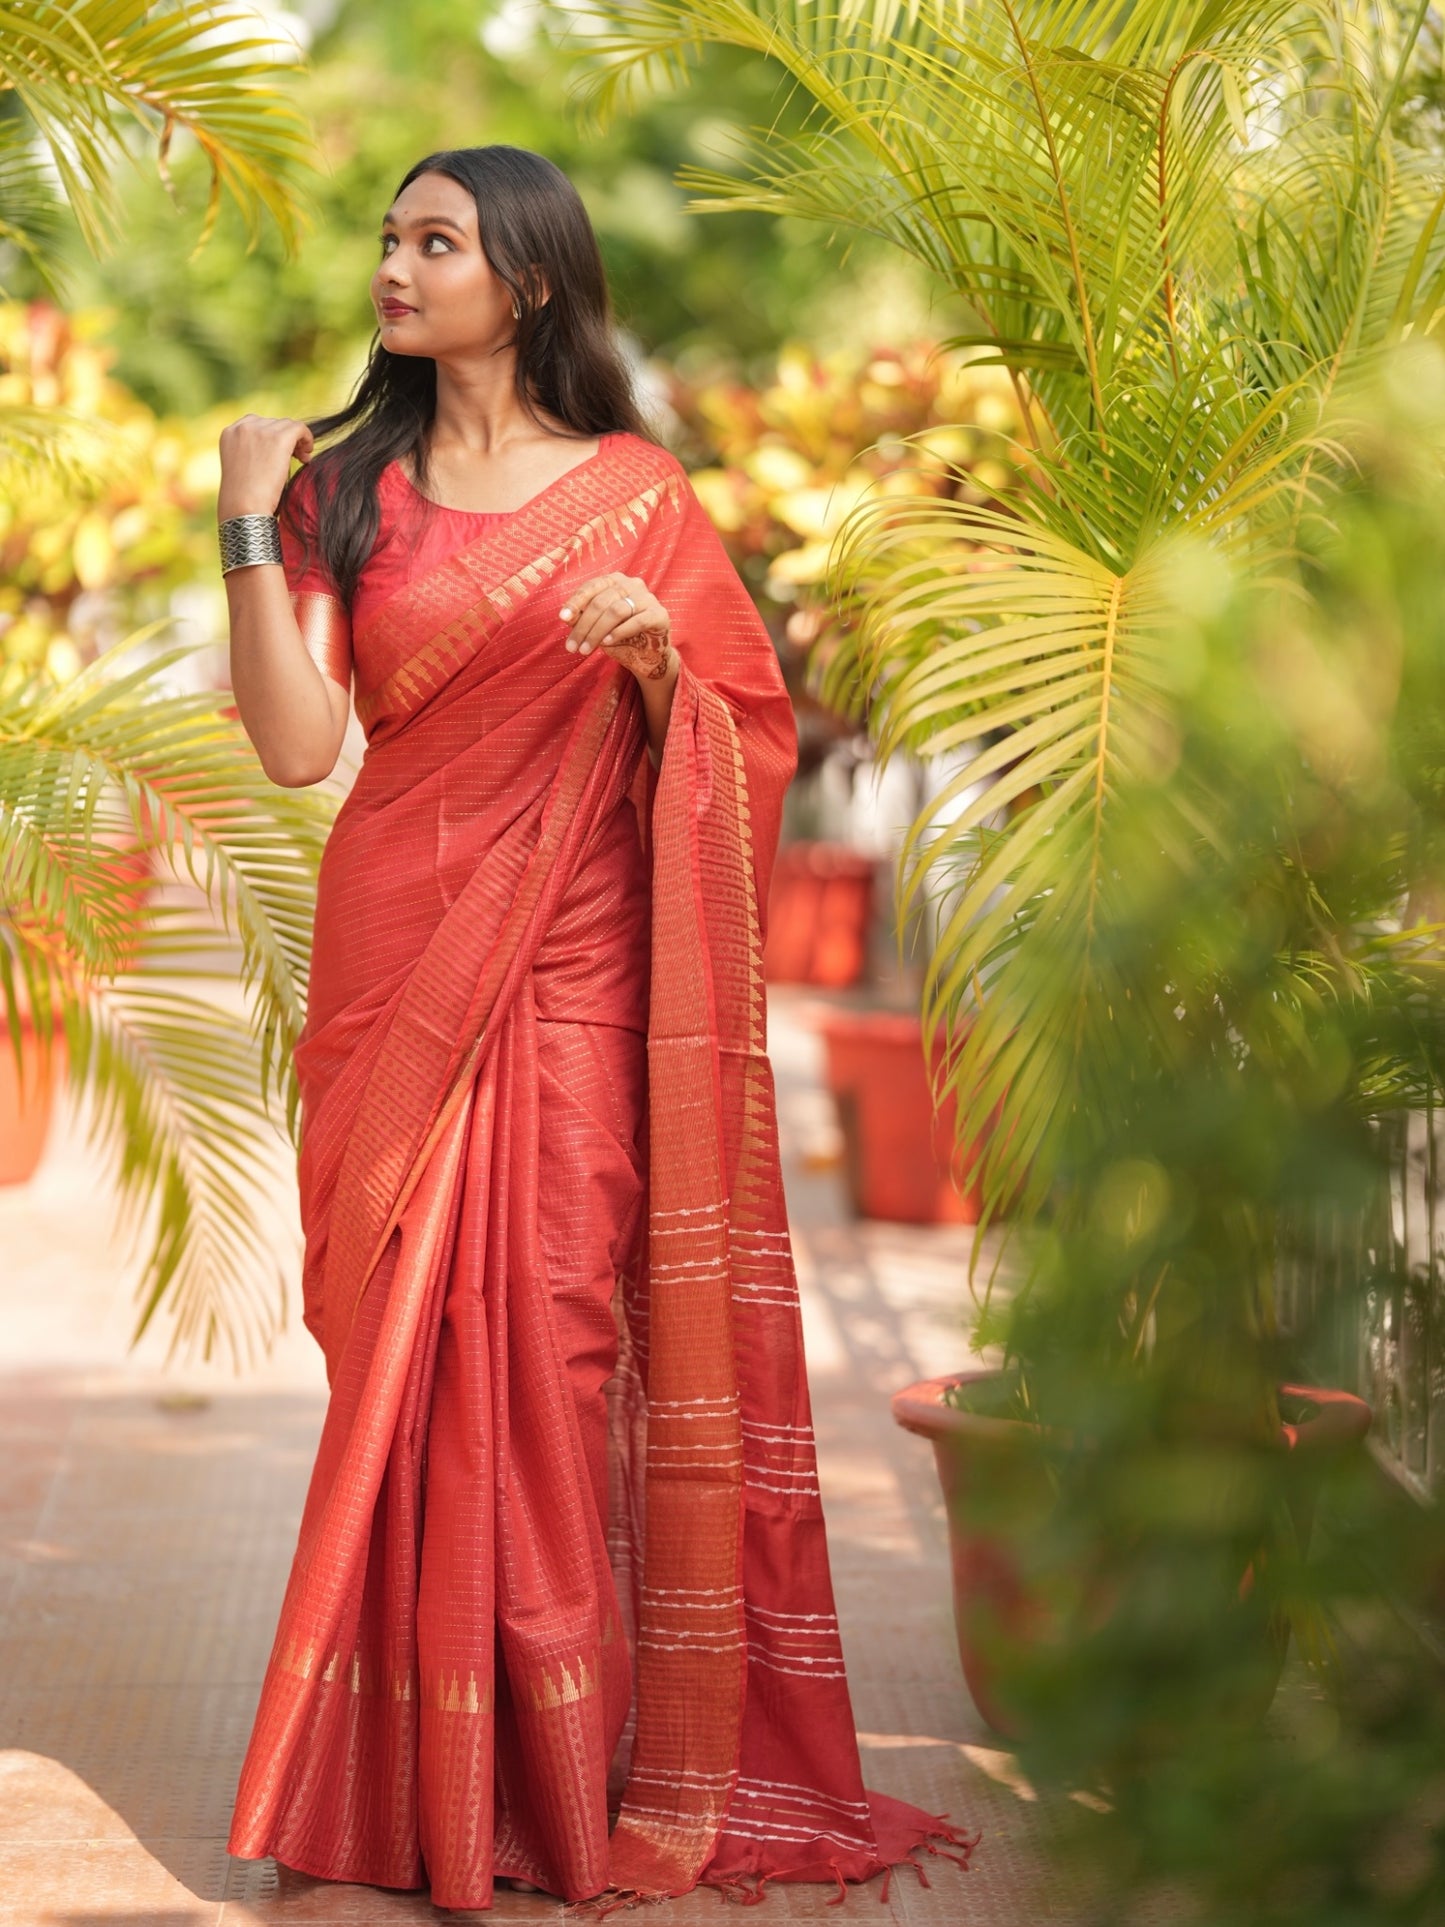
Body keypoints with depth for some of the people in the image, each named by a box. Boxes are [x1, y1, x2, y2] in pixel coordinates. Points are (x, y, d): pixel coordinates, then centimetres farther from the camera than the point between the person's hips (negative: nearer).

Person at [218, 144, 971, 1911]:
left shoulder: (633, 493, 5)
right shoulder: (345, 487, 9)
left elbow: (734, 752, 5)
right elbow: (295, 743, -4)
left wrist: (656, 658, -14)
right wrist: (250, 528, -9)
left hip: (571, 969, -1)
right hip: (397, 963, 2)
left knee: (554, 1339, -4)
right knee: (408, 1351, 2)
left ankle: (574, 1775, 8)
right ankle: (420, 1776, 14)